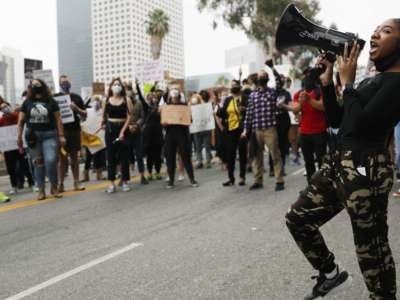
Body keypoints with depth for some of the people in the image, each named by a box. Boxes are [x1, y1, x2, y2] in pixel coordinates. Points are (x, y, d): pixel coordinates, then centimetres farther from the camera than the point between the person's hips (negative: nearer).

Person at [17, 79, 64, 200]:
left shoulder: (51, 102, 5)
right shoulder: (27, 103, 9)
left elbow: (58, 120, 3)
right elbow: (21, 121, 8)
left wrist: (61, 136, -2)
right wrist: (19, 137, 2)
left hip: (49, 135, -2)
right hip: (33, 136, 2)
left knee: (51, 161, -15)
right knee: (38, 163, 5)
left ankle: (54, 188, 4)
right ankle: (41, 190, 14)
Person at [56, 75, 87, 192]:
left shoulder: (76, 97, 9)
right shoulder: (55, 98, 4)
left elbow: (84, 115, 8)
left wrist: (76, 108, -9)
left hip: (75, 130, 2)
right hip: (61, 131, -2)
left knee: (75, 157, 7)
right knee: (62, 158, 0)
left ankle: (76, 183, 11)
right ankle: (61, 184, 5)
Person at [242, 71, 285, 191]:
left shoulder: (273, 92, 5)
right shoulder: (253, 95, 10)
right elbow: (249, 112, 9)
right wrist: (246, 129, 6)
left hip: (270, 128, -3)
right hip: (256, 129, 4)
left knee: (275, 155, -3)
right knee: (258, 156, 10)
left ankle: (280, 181, 2)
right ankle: (258, 181, 18)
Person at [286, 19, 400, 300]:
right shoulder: (371, 81, 17)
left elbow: (360, 122, -21)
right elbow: (336, 121, 18)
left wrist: (347, 82, -9)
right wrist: (327, 82, 9)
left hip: (366, 169, -9)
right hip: (340, 162, 9)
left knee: (371, 245, 4)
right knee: (298, 217, 13)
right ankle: (330, 272, 31)